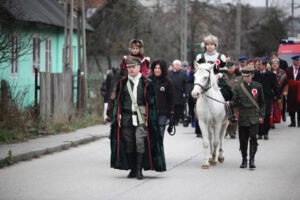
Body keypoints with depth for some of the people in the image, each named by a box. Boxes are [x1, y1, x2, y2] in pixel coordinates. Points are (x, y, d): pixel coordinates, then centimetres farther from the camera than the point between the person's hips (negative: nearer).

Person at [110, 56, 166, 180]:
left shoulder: (146, 83, 2)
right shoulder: (122, 83, 10)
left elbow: (151, 103, 2)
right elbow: (118, 102, 12)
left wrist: (148, 119, -4)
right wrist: (118, 118, 6)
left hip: (141, 118, -3)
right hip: (126, 118, 3)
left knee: (140, 142, -14)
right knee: (129, 144, 5)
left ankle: (139, 169, -9)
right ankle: (132, 169, 16)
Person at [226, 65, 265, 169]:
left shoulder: (257, 86, 3)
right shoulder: (238, 88, 4)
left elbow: (262, 102, 9)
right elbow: (235, 101, 2)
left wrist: (261, 115, 3)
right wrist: (229, 103, -20)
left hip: (254, 117, -1)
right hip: (243, 117, 1)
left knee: (253, 138, -12)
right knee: (243, 140, 5)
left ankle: (252, 160, -11)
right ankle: (244, 160, 18)